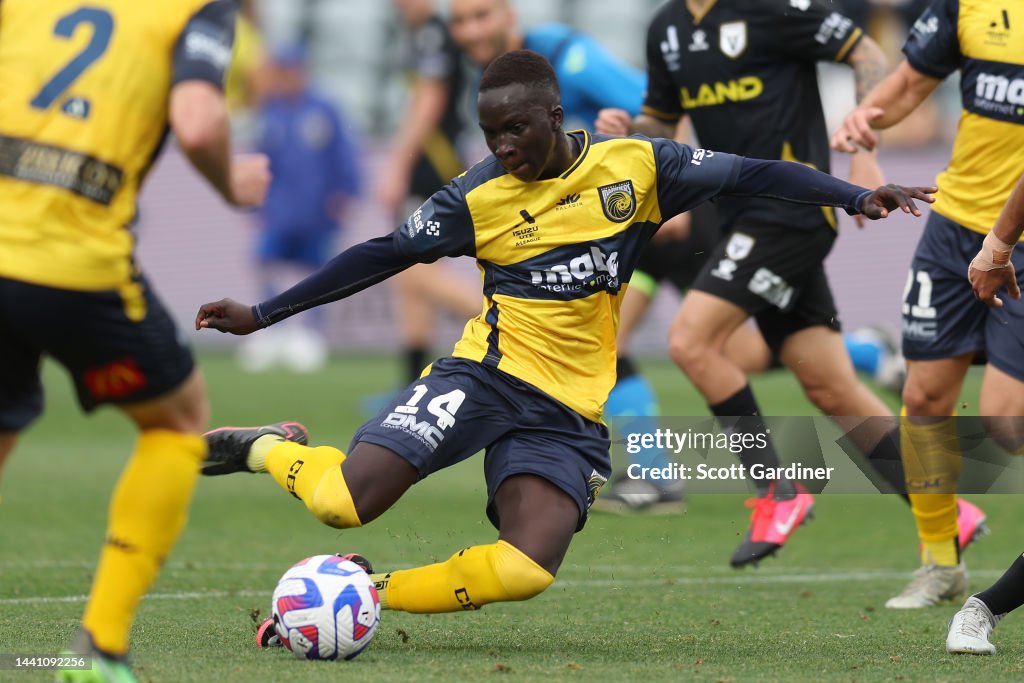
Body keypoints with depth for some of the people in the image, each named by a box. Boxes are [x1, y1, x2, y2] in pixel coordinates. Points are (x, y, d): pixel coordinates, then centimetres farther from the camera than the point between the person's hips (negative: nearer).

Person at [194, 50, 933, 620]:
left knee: (527, 569, -22)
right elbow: (383, 255, 5)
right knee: (346, 500, -22)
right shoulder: (479, 196, 0)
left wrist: (858, 196, -8)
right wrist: (261, 314, 4)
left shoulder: (636, 167, 1)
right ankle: (270, 449, 12)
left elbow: (748, 174, 2)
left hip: (569, 409, 1)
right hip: (486, 373, -1)